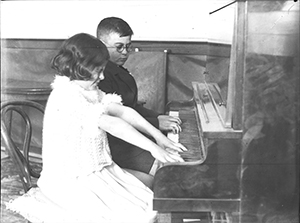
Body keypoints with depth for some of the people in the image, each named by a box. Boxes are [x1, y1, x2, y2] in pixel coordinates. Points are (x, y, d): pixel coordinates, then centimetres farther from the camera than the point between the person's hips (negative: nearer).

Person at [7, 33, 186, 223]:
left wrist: (158, 135, -5)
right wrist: (152, 147, -27)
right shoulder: (65, 96, -23)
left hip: (97, 170, 9)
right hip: (72, 182, -9)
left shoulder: (90, 91, 8)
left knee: (150, 206, 0)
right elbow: (111, 124, -28)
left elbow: (122, 111, 2)